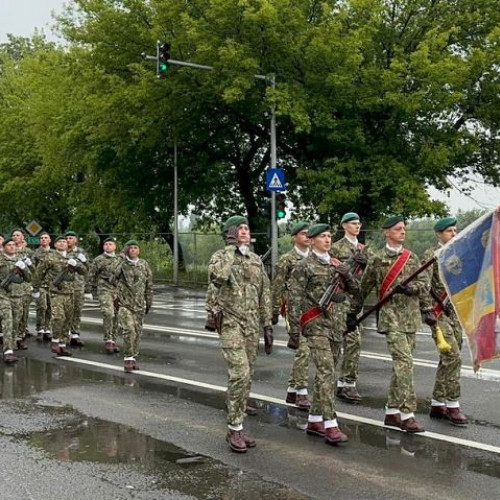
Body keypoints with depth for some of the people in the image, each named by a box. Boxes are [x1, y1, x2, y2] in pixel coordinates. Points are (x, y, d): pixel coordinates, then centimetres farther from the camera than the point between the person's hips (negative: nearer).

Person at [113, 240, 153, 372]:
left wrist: (149, 301, 11)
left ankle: (133, 357, 19)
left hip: (139, 304, 4)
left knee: (138, 331, 7)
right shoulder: (121, 265, -1)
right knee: (129, 330, -15)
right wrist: (115, 297, 0)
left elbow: (149, 285, 13)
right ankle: (127, 358, -7)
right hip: (124, 303, -4)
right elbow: (113, 280, 5)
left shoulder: (144, 265, 7)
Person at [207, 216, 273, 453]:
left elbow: (264, 295, 13)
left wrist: (268, 326, 8)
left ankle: (237, 427, 17)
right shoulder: (219, 256, -5)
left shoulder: (256, 260, 12)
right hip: (230, 323, -6)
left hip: (252, 325, 6)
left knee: (246, 377, 8)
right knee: (239, 374, -16)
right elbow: (218, 277, -30)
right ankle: (234, 429, -5)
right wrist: (231, 248, -21)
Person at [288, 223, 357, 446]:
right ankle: (330, 426, -17)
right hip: (315, 325, -7)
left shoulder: (335, 264, 14)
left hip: (335, 323, 7)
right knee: (326, 372, -15)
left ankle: (314, 421, 20)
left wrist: (345, 273, -4)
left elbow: (354, 289, 15)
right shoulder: (303, 266, -5)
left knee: (326, 373, 10)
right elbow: (294, 298, -9)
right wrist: (294, 327, -14)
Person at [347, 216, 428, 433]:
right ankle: (407, 414, -14)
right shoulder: (377, 260, 1)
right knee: (404, 362, -16)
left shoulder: (412, 257, 12)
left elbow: (425, 285, 7)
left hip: (411, 317, 5)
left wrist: (410, 288, -14)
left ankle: (392, 412, 19)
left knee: (399, 365, 9)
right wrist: (352, 313, 10)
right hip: (391, 316, -5)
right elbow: (363, 289, 7)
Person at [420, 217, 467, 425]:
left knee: (447, 360, 9)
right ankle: (452, 405, -6)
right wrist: (428, 311, -19)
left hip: (455, 313, 8)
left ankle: (437, 405, 16)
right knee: (453, 357, -13)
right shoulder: (431, 255, -8)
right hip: (439, 314, -8)